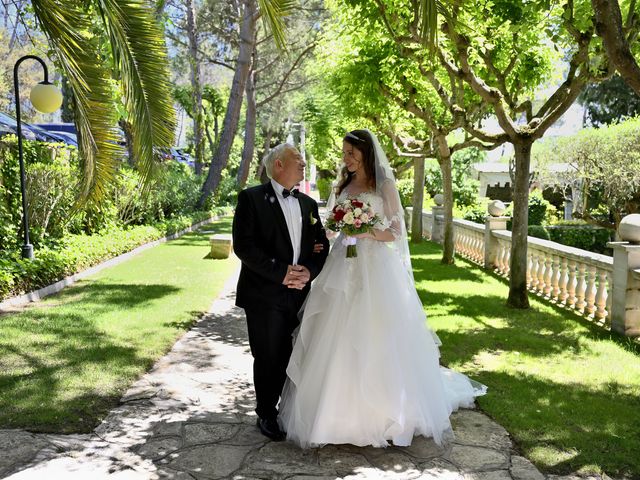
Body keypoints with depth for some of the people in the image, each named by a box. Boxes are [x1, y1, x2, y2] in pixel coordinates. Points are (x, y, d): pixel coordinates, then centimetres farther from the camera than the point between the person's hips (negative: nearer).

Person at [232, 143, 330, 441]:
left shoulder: (308, 204, 14)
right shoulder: (251, 198, -5)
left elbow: (322, 246, 12)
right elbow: (243, 245, -13)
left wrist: (309, 272, -8)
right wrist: (281, 272, -15)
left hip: (299, 294, 5)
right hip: (265, 296, -5)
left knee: (292, 358, 8)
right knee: (268, 358, 4)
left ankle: (287, 410, 26)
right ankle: (266, 414, 24)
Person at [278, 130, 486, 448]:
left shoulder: (384, 186, -1)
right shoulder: (343, 186, 14)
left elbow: (397, 232, -4)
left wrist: (369, 232, -20)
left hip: (375, 269, -5)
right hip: (344, 267, 5)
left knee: (375, 339, -2)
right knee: (339, 340, 4)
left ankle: (384, 412, 14)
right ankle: (341, 408, 15)